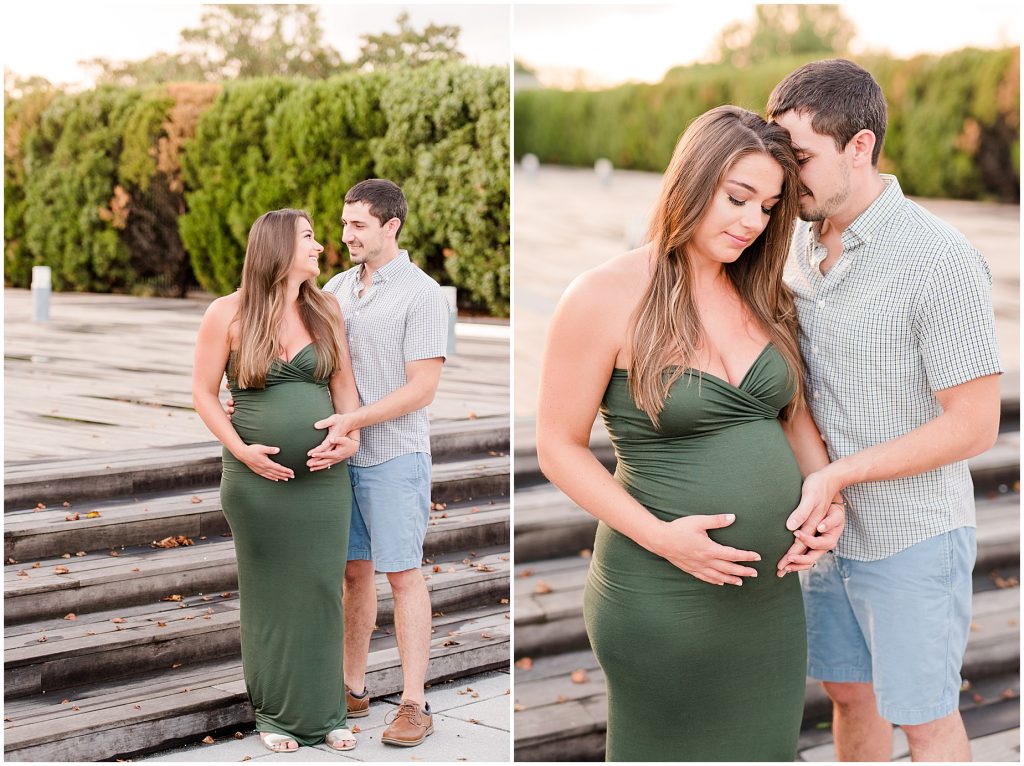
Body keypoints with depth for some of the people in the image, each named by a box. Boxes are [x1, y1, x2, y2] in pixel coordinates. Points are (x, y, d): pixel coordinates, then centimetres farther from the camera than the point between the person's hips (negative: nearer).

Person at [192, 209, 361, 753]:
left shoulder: (325, 310, 7)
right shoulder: (229, 314, -2)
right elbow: (203, 392, 0)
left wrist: (352, 435, -3)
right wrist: (242, 449, -11)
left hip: (324, 479, 3)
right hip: (258, 479, -3)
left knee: (322, 592, 5)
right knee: (269, 596, 6)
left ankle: (323, 712, 16)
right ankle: (275, 715, 17)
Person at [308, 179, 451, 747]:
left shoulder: (422, 294, -10)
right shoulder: (337, 288, 10)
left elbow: (421, 388, -15)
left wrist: (351, 421, -22)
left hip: (395, 455, -6)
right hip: (341, 454, 6)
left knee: (402, 573, -3)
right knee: (355, 571, 11)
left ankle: (413, 703, 2)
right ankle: (353, 689, 21)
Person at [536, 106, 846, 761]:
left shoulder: (761, 295, 7)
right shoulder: (607, 297, -12)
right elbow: (560, 448, -9)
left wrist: (829, 497, 0)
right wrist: (659, 535, -19)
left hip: (774, 592, 6)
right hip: (663, 601, -6)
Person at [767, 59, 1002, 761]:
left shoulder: (941, 261, -21)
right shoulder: (801, 242, 1)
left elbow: (974, 425, -20)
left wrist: (836, 473, -23)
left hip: (914, 540, -7)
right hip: (832, 525, 7)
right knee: (850, 693, 20)